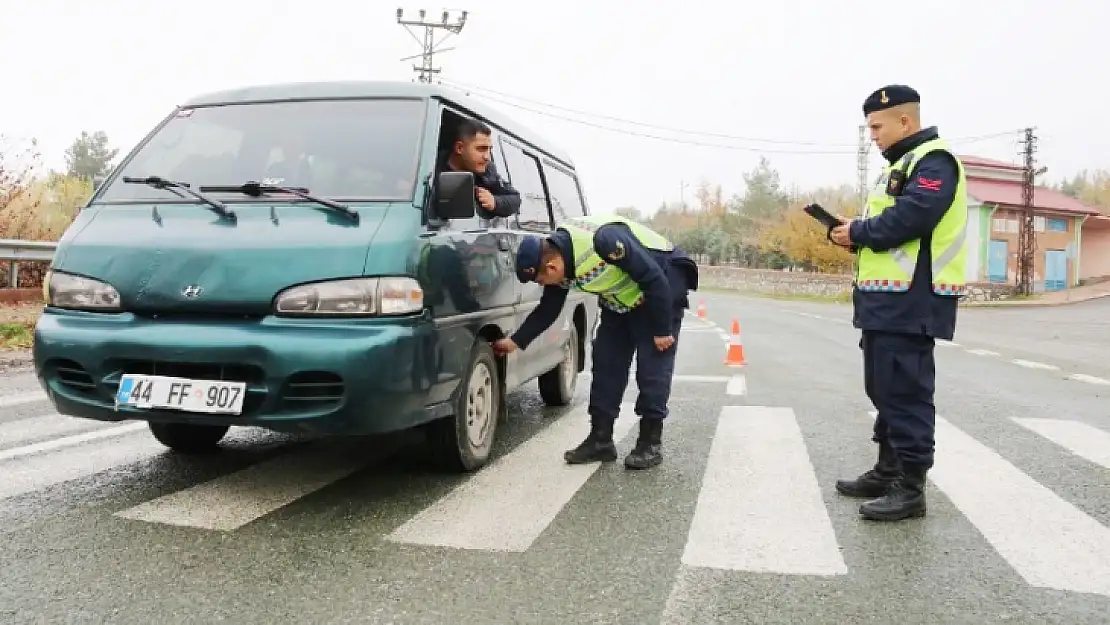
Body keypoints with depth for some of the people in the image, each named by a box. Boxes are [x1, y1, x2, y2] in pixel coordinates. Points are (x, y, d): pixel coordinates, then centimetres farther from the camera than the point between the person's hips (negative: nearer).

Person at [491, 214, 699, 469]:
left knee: (653, 366, -10)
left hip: (663, 283, -8)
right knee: (606, 362, 3)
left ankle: (651, 442, 0)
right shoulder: (557, 261, -11)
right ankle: (600, 439, 8)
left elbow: (655, 279, -29)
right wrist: (516, 341, 1)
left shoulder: (603, 240, -37)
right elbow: (547, 310, 4)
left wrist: (662, 329, -22)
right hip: (622, 299, 8)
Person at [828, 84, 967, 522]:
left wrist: (858, 231, -10)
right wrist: (855, 234, 4)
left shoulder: (933, 162, -10)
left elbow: (909, 219, -24)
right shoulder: (902, 165, 23)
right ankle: (888, 470, 25)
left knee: (905, 393, -7)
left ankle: (910, 487, 0)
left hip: (911, 301, -10)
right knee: (884, 389, 15)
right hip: (888, 299, 10)